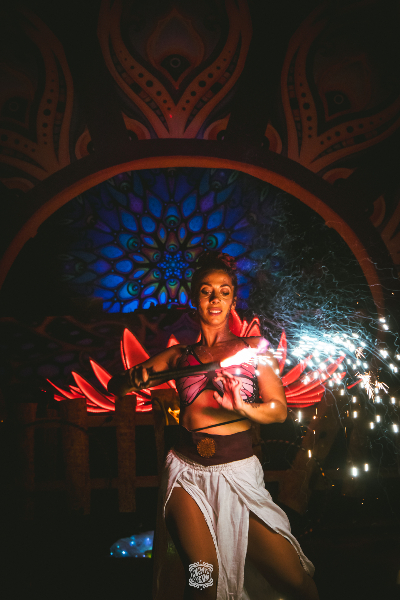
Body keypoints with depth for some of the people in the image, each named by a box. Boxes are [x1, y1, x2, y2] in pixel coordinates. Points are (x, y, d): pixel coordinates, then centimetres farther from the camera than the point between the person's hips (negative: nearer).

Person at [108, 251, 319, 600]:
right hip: (188, 470, 1)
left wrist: (243, 408, -18)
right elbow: (114, 387, 15)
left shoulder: (253, 348, 11)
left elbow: (280, 410, 2)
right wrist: (137, 377, -8)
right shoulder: (180, 355, 13)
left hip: (238, 470, 0)